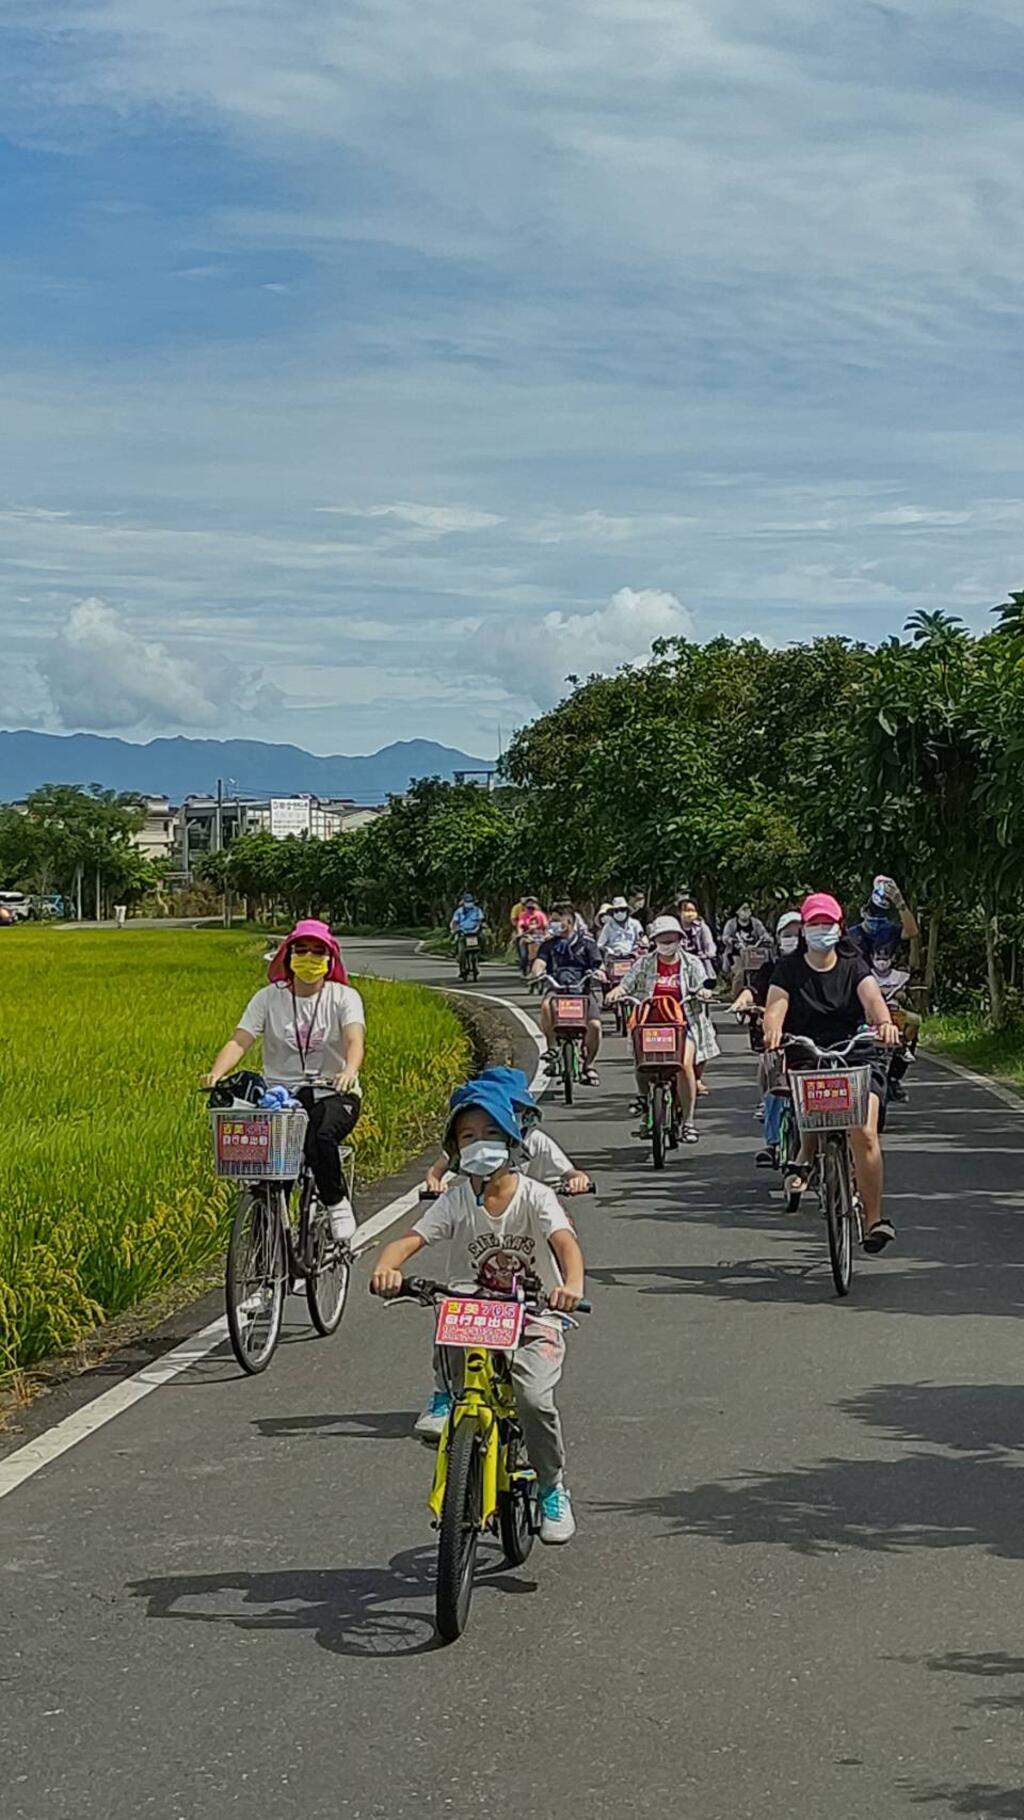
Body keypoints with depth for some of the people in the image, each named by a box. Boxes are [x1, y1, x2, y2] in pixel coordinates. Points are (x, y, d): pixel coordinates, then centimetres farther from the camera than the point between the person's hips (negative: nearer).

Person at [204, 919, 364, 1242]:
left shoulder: (343, 997, 1)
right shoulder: (269, 998, 5)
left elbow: (355, 1040, -17)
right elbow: (239, 1040, -6)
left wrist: (350, 1070, -41)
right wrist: (217, 1073, -27)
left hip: (333, 1094, -2)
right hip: (281, 1094, 2)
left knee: (320, 1137, -34)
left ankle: (337, 1203, -9)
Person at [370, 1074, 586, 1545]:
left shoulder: (535, 1197, -10)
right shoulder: (457, 1199, -4)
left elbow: (565, 1241, -27)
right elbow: (410, 1239, -16)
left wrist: (572, 1283, -49)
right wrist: (386, 1268, -40)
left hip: (534, 1323, -2)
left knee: (533, 1397, -25)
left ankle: (553, 1490, -1)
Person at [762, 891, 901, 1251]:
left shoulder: (854, 966, 7)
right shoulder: (789, 969, 6)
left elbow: (872, 998, -11)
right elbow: (775, 1006, -9)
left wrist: (884, 1023, -34)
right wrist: (773, 1032, -33)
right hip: (806, 1058, 1)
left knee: (864, 1133, -18)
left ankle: (873, 1220, -13)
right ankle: (806, 1155, 7)